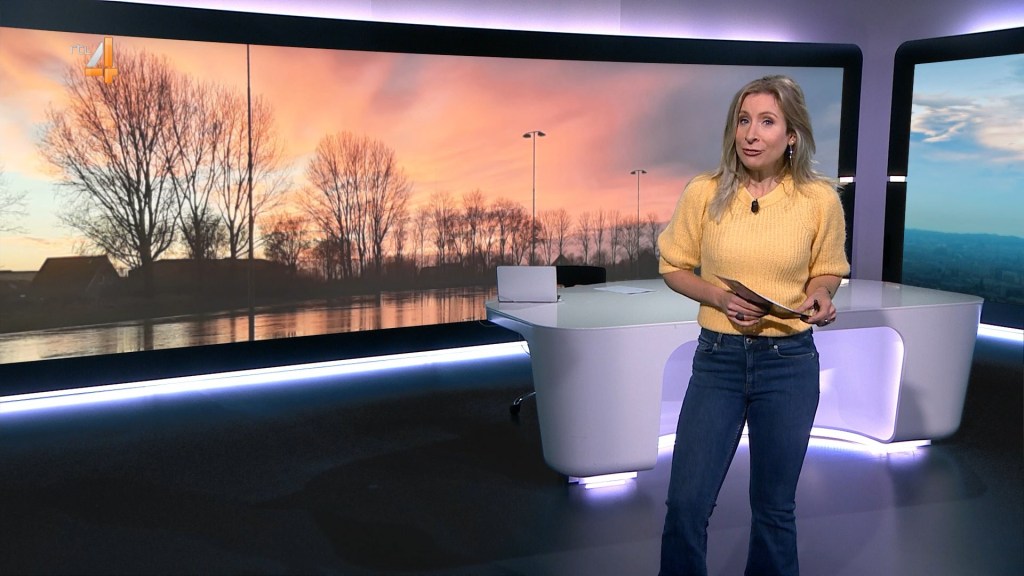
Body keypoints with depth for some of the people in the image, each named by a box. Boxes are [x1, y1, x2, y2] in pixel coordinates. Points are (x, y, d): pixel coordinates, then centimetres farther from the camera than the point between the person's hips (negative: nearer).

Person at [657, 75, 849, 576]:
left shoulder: (820, 197, -6)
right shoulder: (704, 193, -6)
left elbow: (827, 271, 9)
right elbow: (673, 267, 6)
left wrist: (820, 297, -13)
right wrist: (719, 297, -13)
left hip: (789, 364, 0)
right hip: (718, 359, 0)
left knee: (774, 508, 13)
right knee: (686, 503, -1)